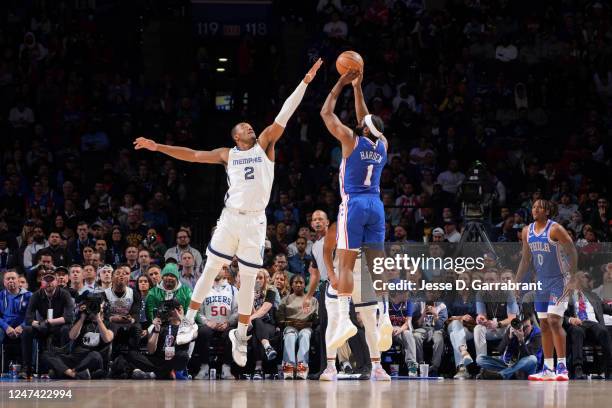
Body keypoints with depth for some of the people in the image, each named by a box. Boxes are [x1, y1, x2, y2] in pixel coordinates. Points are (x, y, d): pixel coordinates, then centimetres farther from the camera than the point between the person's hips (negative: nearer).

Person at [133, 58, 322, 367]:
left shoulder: (265, 145, 8)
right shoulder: (228, 154, 11)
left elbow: (285, 114, 2)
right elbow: (193, 155, 12)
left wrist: (305, 82, -4)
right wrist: (158, 147, 7)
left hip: (255, 221, 0)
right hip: (230, 217, 0)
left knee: (248, 280, 4)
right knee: (210, 269, 1)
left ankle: (241, 336, 13)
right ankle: (189, 322, 11)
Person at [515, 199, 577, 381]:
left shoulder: (555, 229, -14)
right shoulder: (527, 231, 7)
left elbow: (572, 253, -14)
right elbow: (526, 259, 16)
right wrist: (517, 283, 13)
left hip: (558, 281, -7)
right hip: (541, 282, 7)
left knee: (554, 321, -16)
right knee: (544, 325, 7)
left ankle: (562, 366, -13)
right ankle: (548, 369, 12)